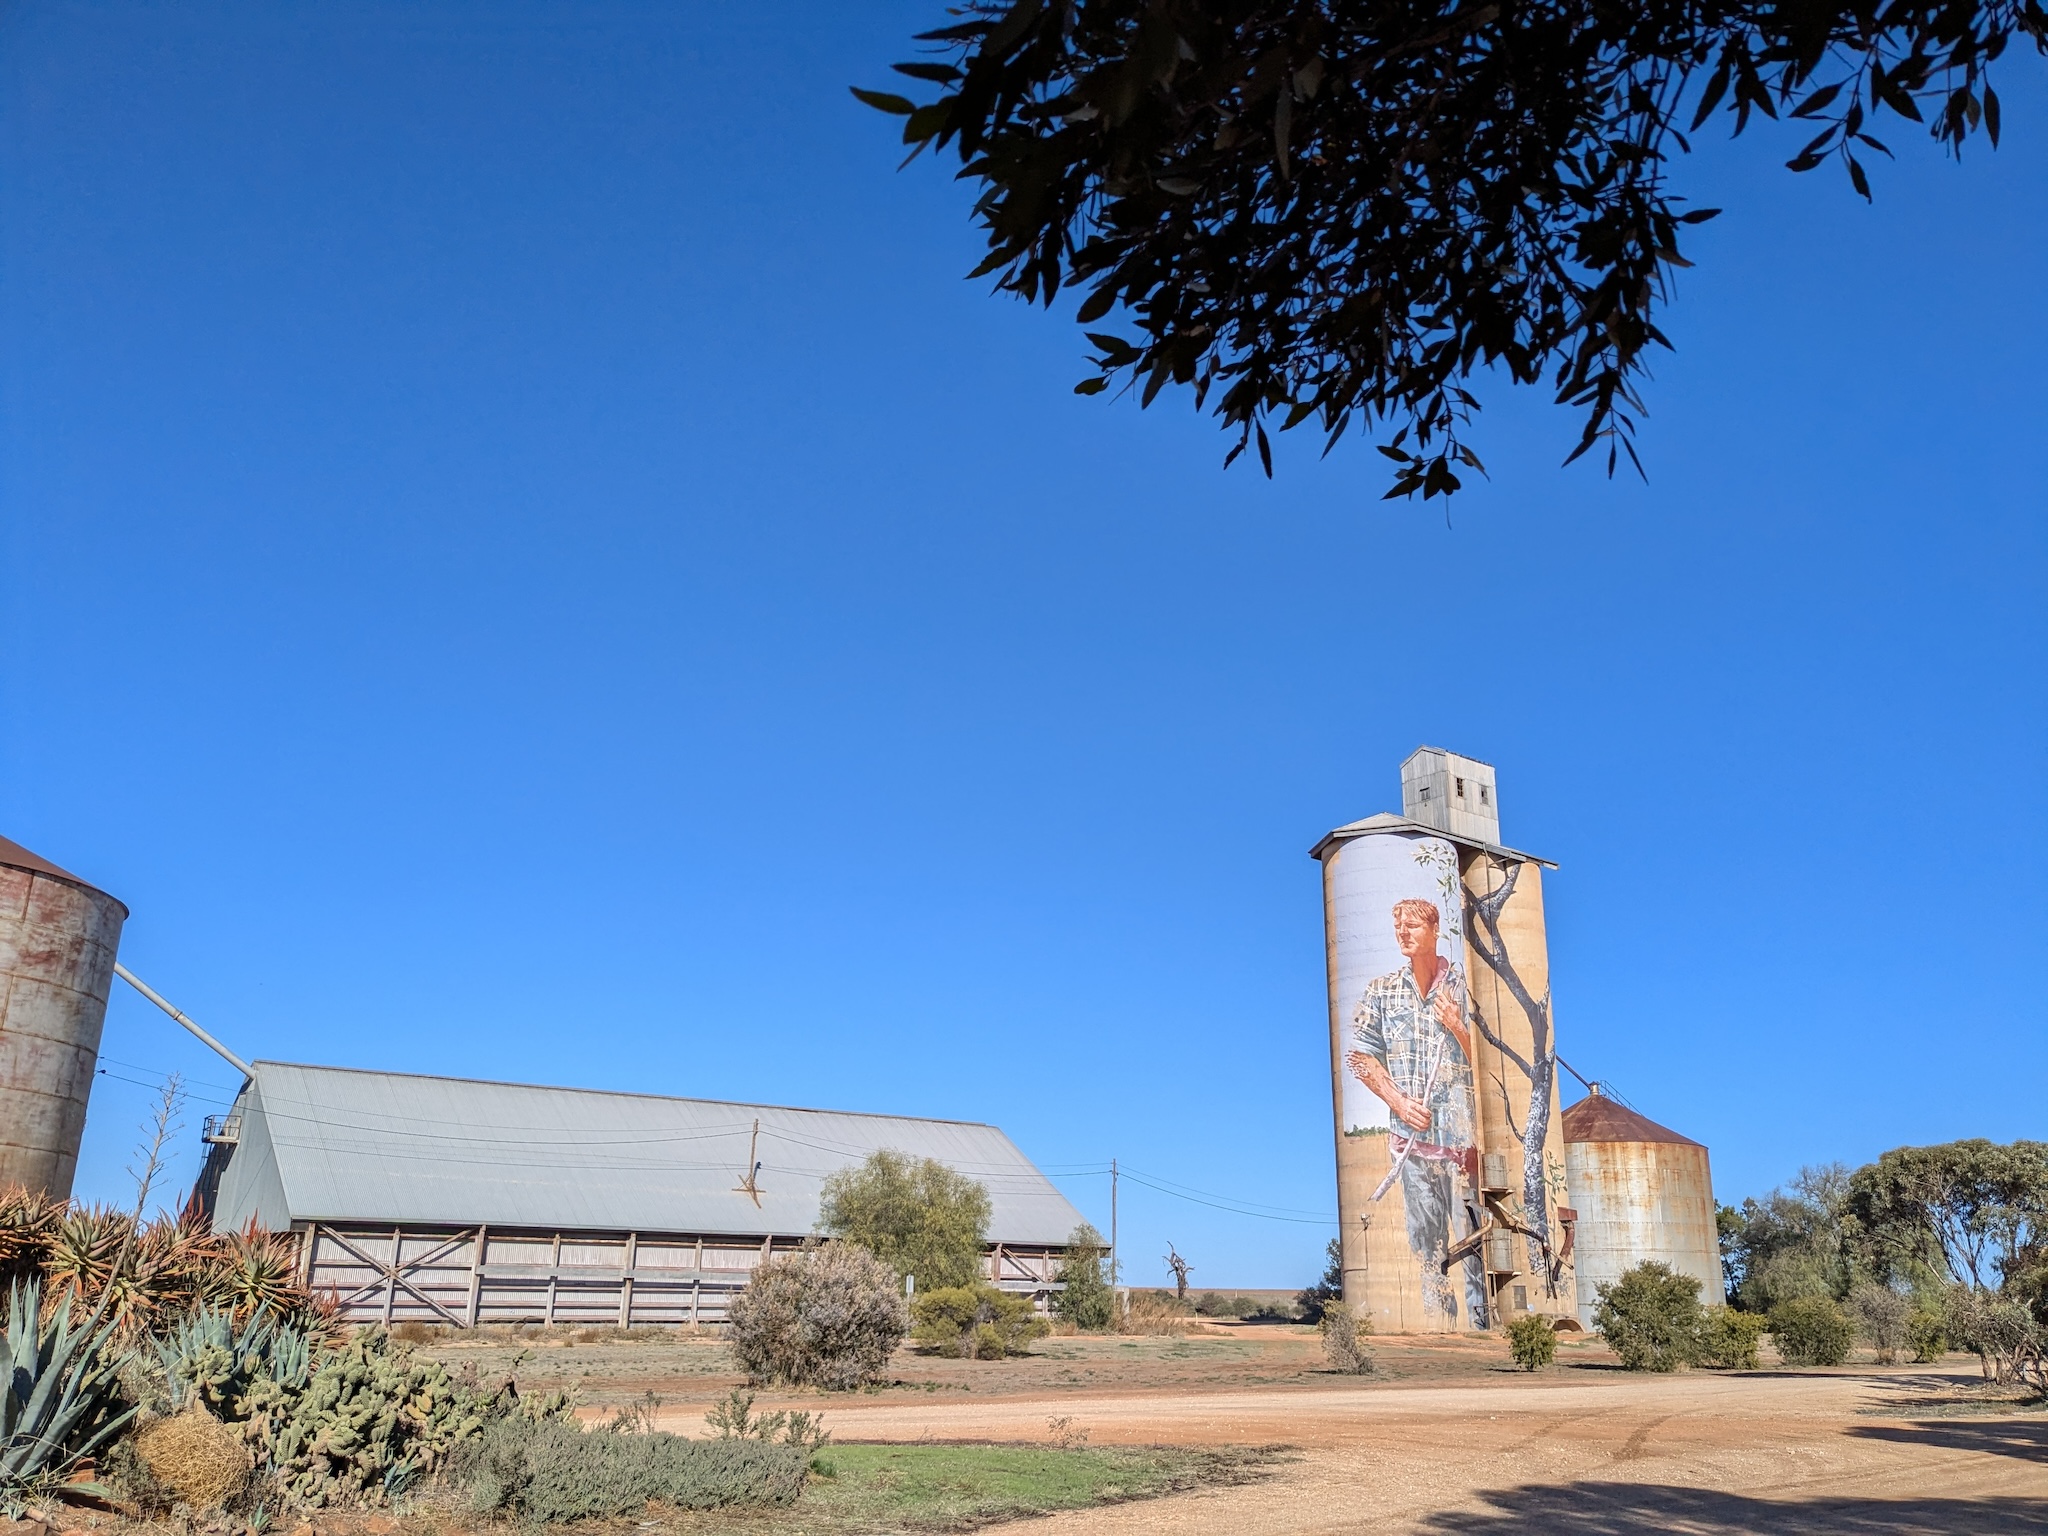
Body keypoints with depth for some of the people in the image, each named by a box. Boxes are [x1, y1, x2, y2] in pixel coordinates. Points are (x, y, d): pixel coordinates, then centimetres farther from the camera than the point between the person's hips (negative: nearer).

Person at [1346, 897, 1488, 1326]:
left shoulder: (1463, 985, 1)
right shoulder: (1381, 990, 7)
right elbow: (1360, 1055, 8)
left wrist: (1457, 1026, -15)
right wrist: (1398, 1101, -3)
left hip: (1462, 1130, -2)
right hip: (1411, 1131, 2)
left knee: (1471, 1232, -4)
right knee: (1425, 1238, 7)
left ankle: (1482, 1321, 4)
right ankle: (1438, 1324, 16)